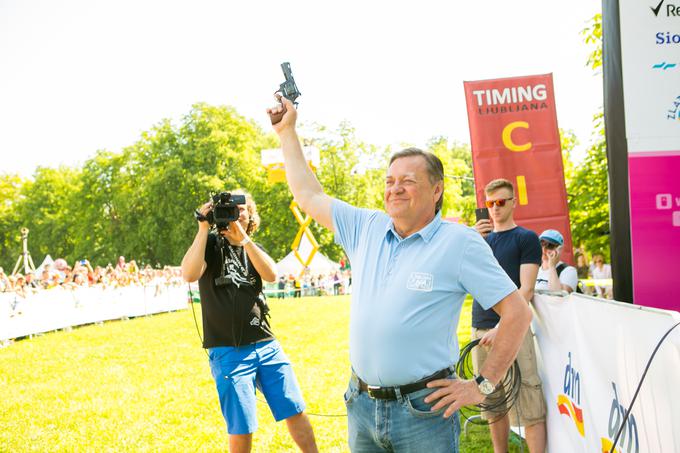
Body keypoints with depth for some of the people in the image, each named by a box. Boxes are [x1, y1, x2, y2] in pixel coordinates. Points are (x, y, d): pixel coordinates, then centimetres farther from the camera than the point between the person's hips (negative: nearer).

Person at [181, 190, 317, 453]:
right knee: (241, 429, -2)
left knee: (295, 411, 5)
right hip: (228, 352, -4)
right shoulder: (211, 244, 3)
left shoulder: (253, 249, 15)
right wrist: (203, 228, -17)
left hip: (266, 345, 4)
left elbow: (271, 275, -7)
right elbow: (189, 274, -19)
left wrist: (243, 239, -15)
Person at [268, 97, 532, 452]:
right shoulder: (366, 228, 6)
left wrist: (483, 386, -11)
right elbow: (308, 195, 15)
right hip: (360, 404, 5)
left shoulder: (460, 243, -9)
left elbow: (517, 312, -9)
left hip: (423, 409, -5)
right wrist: (287, 131, 16)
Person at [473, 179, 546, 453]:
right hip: (480, 329, 5)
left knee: (529, 405, -7)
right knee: (493, 404, 10)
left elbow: (526, 289, -7)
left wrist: (502, 327, -17)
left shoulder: (526, 238, 2)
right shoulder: (482, 238, 17)